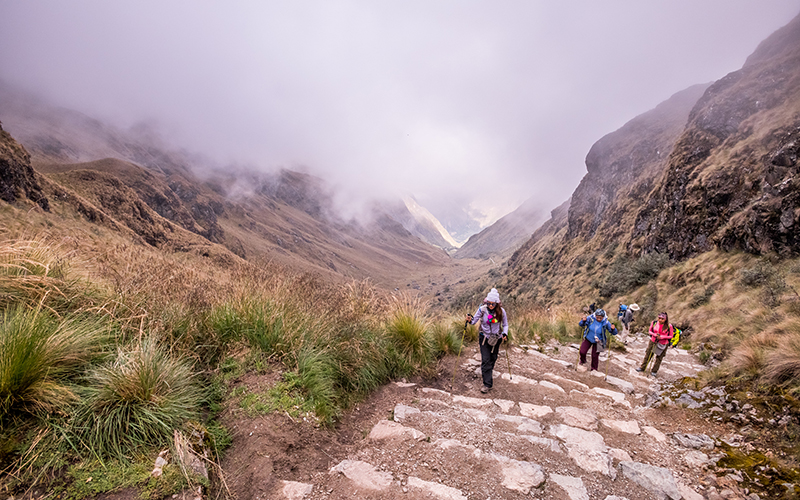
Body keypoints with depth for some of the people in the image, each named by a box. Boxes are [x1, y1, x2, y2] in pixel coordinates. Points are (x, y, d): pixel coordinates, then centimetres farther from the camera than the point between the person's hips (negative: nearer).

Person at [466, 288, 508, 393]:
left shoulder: (501, 311, -13)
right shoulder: (482, 309, -16)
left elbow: (505, 325, 0)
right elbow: (475, 320, -10)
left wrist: (505, 334, -16)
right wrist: (470, 320, -32)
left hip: (496, 338, 2)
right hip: (484, 337, -2)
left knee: (493, 358, 16)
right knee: (485, 360, -9)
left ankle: (486, 374, 45)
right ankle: (487, 384, -2)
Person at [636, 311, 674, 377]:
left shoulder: (669, 326, -18)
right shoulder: (654, 323, -10)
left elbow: (671, 336, -7)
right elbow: (650, 331, 4)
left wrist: (661, 337, -21)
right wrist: (655, 335, -17)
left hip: (663, 344, -2)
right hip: (653, 341, 2)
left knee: (659, 358, 9)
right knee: (648, 355, 11)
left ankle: (654, 371, 24)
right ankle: (642, 367, 24)